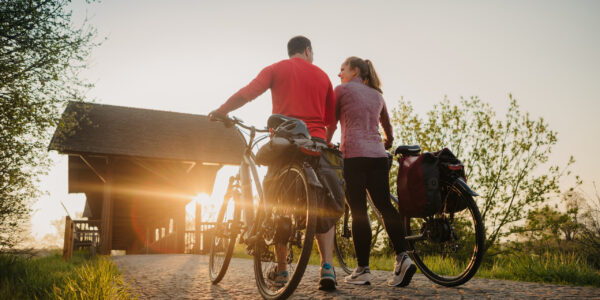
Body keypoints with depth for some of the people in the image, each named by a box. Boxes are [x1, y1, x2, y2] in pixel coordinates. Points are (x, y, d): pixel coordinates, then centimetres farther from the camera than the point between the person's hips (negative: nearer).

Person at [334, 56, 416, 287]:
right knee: (384, 206, 3)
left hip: (353, 155, -5)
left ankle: (362, 269, -1)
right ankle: (402, 256, -10)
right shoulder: (377, 95, 21)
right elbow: (387, 128, 32)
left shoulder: (342, 89, 5)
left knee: (358, 212, -4)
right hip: (378, 155, 5)